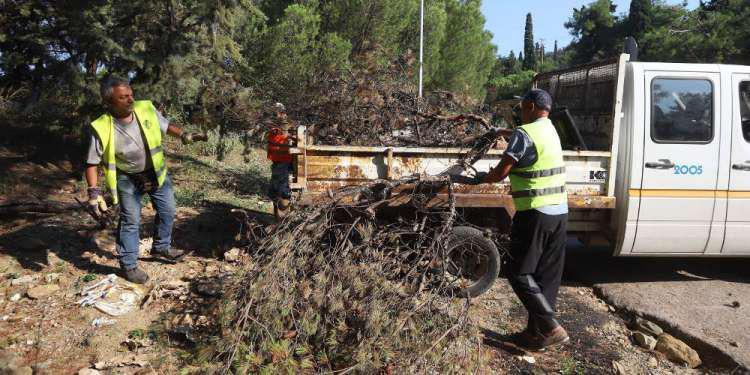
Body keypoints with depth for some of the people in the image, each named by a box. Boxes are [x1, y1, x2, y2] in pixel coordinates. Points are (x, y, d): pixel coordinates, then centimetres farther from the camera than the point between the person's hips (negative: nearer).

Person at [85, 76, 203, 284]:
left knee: (167, 210, 15)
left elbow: (165, 125, 5)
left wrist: (184, 135, -8)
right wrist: (94, 192, -23)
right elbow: (92, 163, -17)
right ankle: (128, 265, 16)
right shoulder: (102, 128, -25)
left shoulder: (146, 109, -16)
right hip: (128, 179, -4)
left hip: (156, 172, 4)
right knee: (130, 220, 0)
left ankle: (161, 247, 39)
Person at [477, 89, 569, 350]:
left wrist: (481, 179, 4)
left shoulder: (524, 133, -13)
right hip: (559, 211, 8)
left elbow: (500, 173, -15)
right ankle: (537, 330, 19)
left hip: (535, 213, -8)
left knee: (519, 272, 1)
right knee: (547, 275, 11)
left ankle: (551, 328, -3)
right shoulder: (550, 129, 12)